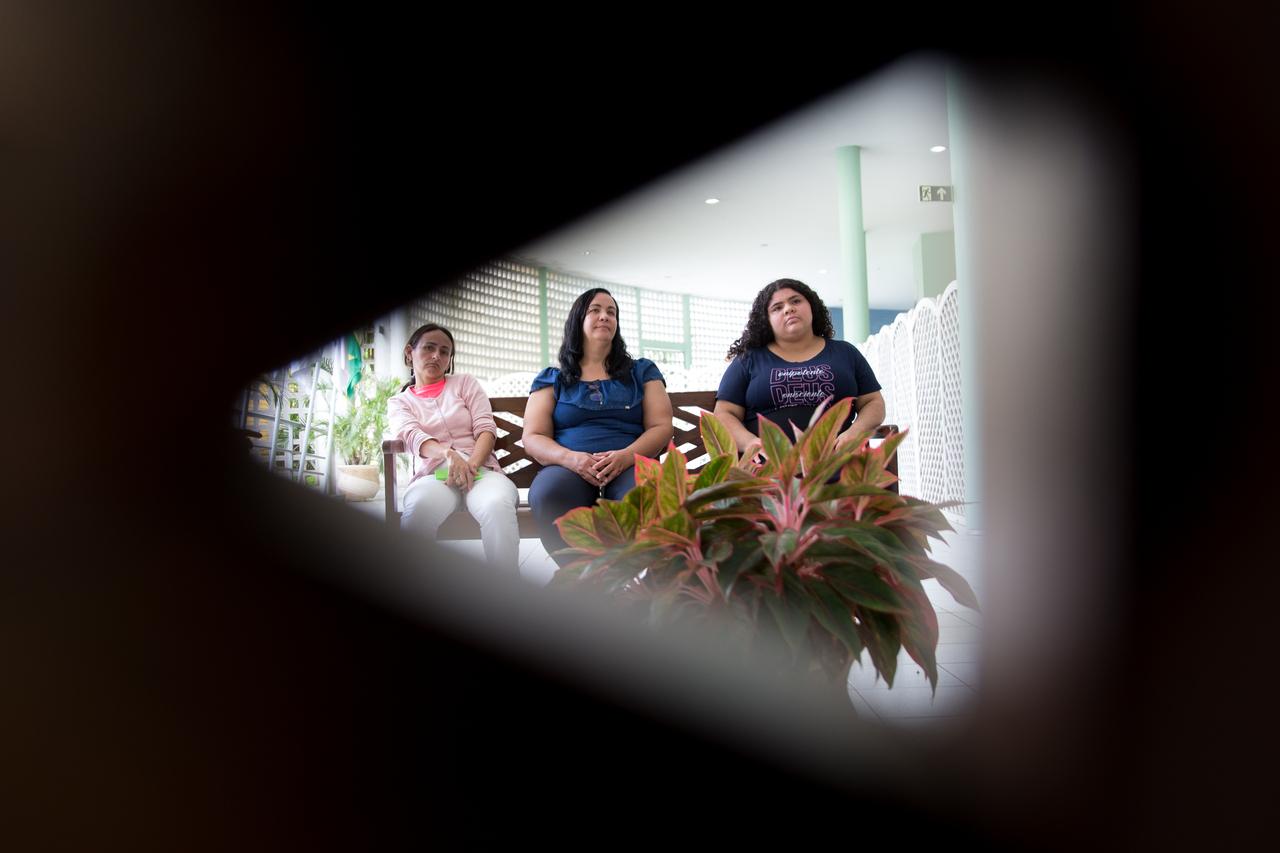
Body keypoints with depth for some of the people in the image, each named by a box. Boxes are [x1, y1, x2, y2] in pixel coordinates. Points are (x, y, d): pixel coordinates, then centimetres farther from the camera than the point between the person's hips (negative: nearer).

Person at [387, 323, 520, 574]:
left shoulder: (464, 383, 22)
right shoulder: (399, 402, 21)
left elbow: (486, 430, 8)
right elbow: (412, 435, -3)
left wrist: (471, 465, -14)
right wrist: (448, 455, -25)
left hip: (480, 468, 1)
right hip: (432, 474, 0)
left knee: (498, 506, -38)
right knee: (419, 507, -40)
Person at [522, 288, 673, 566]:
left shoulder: (642, 371, 22)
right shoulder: (552, 379, 20)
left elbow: (661, 427, 10)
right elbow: (533, 438, 10)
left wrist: (626, 455, -13)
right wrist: (570, 458, -14)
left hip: (630, 463, 0)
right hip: (569, 466, 0)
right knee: (546, 494, -38)